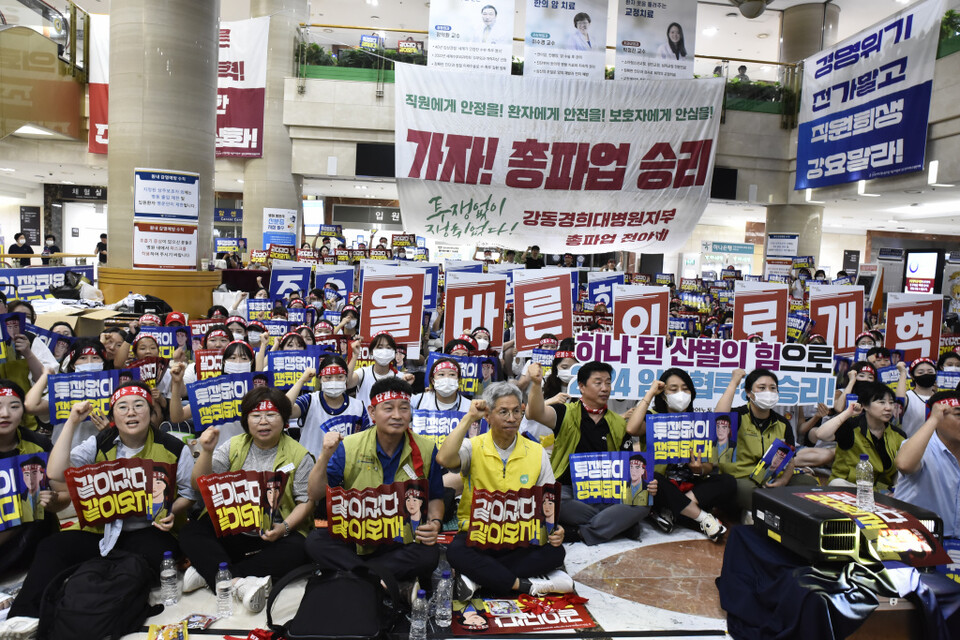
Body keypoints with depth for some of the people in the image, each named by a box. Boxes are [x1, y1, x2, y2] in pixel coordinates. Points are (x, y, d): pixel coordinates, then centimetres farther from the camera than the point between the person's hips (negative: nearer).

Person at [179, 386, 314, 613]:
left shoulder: (298, 455, -1)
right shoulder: (233, 446, 8)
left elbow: (307, 501, -4)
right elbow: (200, 484, 0)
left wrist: (285, 527, -21)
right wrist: (207, 452, -17)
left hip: (276, 534, -2)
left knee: (296, 549, -32)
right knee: (190, 533, -21)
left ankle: (209, 572, -26)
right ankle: (238, 583, -34)